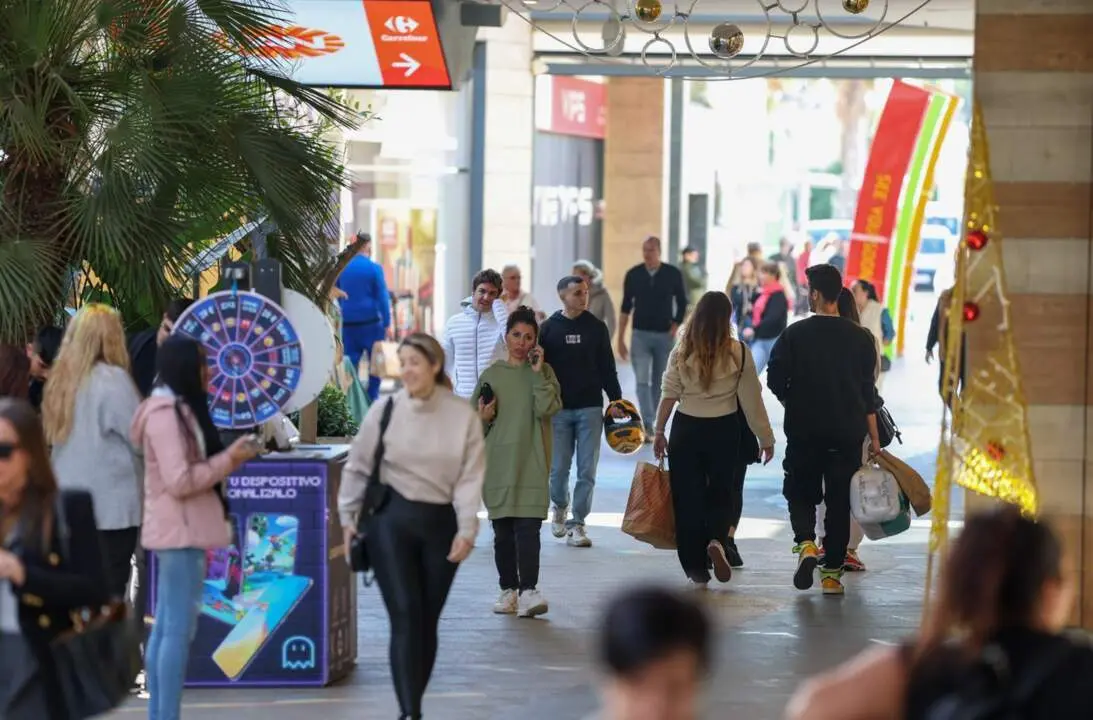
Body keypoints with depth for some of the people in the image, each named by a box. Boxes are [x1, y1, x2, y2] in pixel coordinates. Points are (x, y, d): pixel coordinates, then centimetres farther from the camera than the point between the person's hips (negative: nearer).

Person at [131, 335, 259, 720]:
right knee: (179, 628, -10)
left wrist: (228, 456, 6)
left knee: (165, 627, 10)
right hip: (180, 532, -10)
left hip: (179, 531, 10)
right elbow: (179, 481, -21)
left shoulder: (179, 409, 15)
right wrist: (229, 460, -13)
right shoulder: (166, 413, -16)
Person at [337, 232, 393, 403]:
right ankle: (372, 400, 4)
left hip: (348, 324, 4)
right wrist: (387, 324, -4)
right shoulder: (374, 268, -7)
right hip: (371, 322, -4)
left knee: (351, 364, 6)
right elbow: (382, 297, -8)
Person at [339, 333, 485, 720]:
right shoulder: (384, 410, -3)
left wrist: (467, 530, -8)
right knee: (405, 616, -10)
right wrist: (348, 517, 6)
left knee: (428, 620, 9)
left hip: (440, 522, 1)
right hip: (391, 519, -1)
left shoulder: (462, 414, -2)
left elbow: (471, 476, -3)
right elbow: (358, 467, 6)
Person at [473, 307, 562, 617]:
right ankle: (508, 590, 14)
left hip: (531, 464, -2)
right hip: (497, 463, 2)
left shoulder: (543, 373, 6)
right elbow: (473, 419, 15)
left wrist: (537, 373, -11)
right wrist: (483, 419, -6)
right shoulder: (491, 374, 10)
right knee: (502, 531, 6)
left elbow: (547, 408, -11)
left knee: (527, 528, -12)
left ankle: (528, 591, -18)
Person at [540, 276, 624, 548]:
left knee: (587, 470, -2)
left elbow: (607, 368, 8)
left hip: (590, 408, 1)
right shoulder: (548, 329, 2)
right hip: (559, 409, -1)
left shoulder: (596, 328, 6)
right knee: (559, 467, 1)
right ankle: (559, 507, 30)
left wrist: (616, 400, 2)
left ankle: (577, 524, 5)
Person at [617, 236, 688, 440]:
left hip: (665, 335, 0)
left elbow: (682, 304, 7)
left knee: (659, 383, 9)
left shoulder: (673, 274, -3)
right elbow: (626, 307, 5)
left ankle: (651, 425, 22)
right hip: (640, 334, 0)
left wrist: (674, 329, -3)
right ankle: (648, 427, -19)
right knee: (642, 381, -12)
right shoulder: (633, 275, -1)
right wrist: (621, 339, 3)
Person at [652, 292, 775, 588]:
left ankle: (696, 570, 10)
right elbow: (751, 400, -3)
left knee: (688, 497, 8)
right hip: (724, 430, 0)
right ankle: (717, 540, -12)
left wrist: (659, 432, 8)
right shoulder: (738, 353, -6)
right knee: (722, 491, 16)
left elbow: (669, 396, -3)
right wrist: (766, 438, 5)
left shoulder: (682, 353, -4)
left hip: (685, 430, 0)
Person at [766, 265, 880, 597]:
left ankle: (806, 544, -13)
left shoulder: (795, 334, -6)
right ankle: (832, 573, 9)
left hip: (803, 432, -1)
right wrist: (874, 437, 7)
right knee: (840, 501, 8)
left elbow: (775, 381, -4)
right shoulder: (860, 338, 1)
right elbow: (868, 392, 3)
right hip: (848, 432, 2)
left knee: (801, 494, 14)